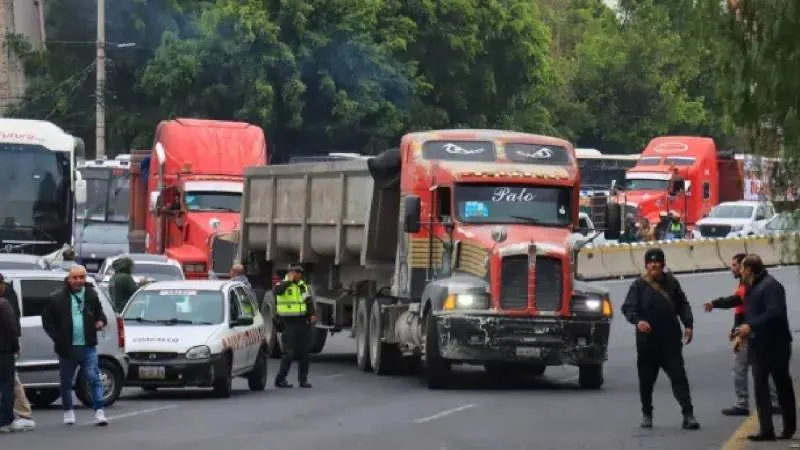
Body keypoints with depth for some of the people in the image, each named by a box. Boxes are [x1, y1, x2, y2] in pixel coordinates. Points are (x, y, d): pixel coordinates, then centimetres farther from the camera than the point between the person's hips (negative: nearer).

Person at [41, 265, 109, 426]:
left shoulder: (92, 296, 5)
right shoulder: (57, 298, -1)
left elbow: (100, 315, 19)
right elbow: (47, 321, 4)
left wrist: (101, 322, -5)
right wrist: (58, 338, -5)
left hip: (88, 347, 0)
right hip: (67, 348, 0)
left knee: (94, 378, -10)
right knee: (66, 381, 11)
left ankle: (99, 412, -12)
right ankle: (68, 412, 26)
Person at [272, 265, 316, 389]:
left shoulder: (303, 286, 15)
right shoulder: (283, 285, -4)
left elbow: (309, 301, 21)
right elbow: (276, 291, -27)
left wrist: (312, 314, 6)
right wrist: (289, 281, -20)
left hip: (303, 323, 6)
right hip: (289, 324, -6)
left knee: (304, 353, 7)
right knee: (289, 353, -9)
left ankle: (303, 380, 14)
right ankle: (280, 379, -3)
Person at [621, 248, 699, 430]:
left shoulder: (671, 283, 9)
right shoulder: (639, 285, -1)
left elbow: (682, 305, 16)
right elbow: (628, 308, -7)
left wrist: (688, 324, 3)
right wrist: (638, 320, -27)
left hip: (671, 340, 1)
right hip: (647, 341, -1)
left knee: (679, 376, -5)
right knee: (646, 380, 8)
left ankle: (688, 414, -8)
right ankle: (647, 413, 23)